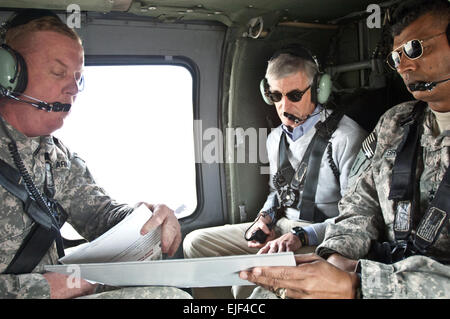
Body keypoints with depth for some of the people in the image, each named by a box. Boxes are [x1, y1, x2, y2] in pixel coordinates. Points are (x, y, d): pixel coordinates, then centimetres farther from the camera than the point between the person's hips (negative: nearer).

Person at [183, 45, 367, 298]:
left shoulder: (347, 137, -13)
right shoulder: (276, 138, 13)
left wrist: (301, 236, -27)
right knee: (196, 243, -2)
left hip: (322, 239, -7)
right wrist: (265, 218, 4)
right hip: (279, 229, 8)